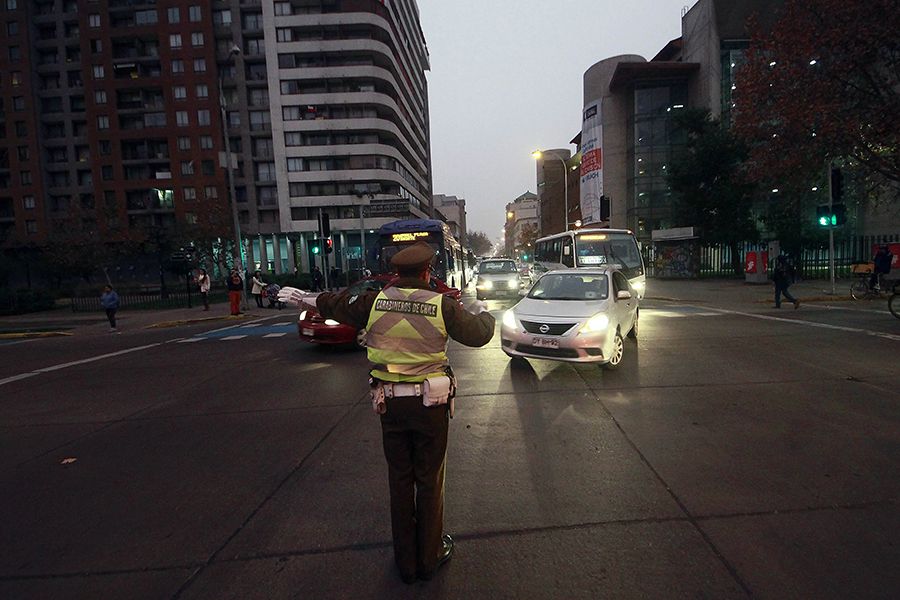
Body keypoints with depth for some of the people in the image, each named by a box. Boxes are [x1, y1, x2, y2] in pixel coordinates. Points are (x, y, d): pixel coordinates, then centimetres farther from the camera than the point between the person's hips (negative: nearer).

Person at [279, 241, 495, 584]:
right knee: (429, 479, 13)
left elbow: (334, 304, 10)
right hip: (430, 402, -2)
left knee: (399, 479, 17)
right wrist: (482, 312, 18)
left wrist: (302, 298, 29)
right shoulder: (441, 305, -12)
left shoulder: (374, 301, -4)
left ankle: (406, 562, 32)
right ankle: (430, 558, 29)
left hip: (389, 403, 3)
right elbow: (478, 334, -5)